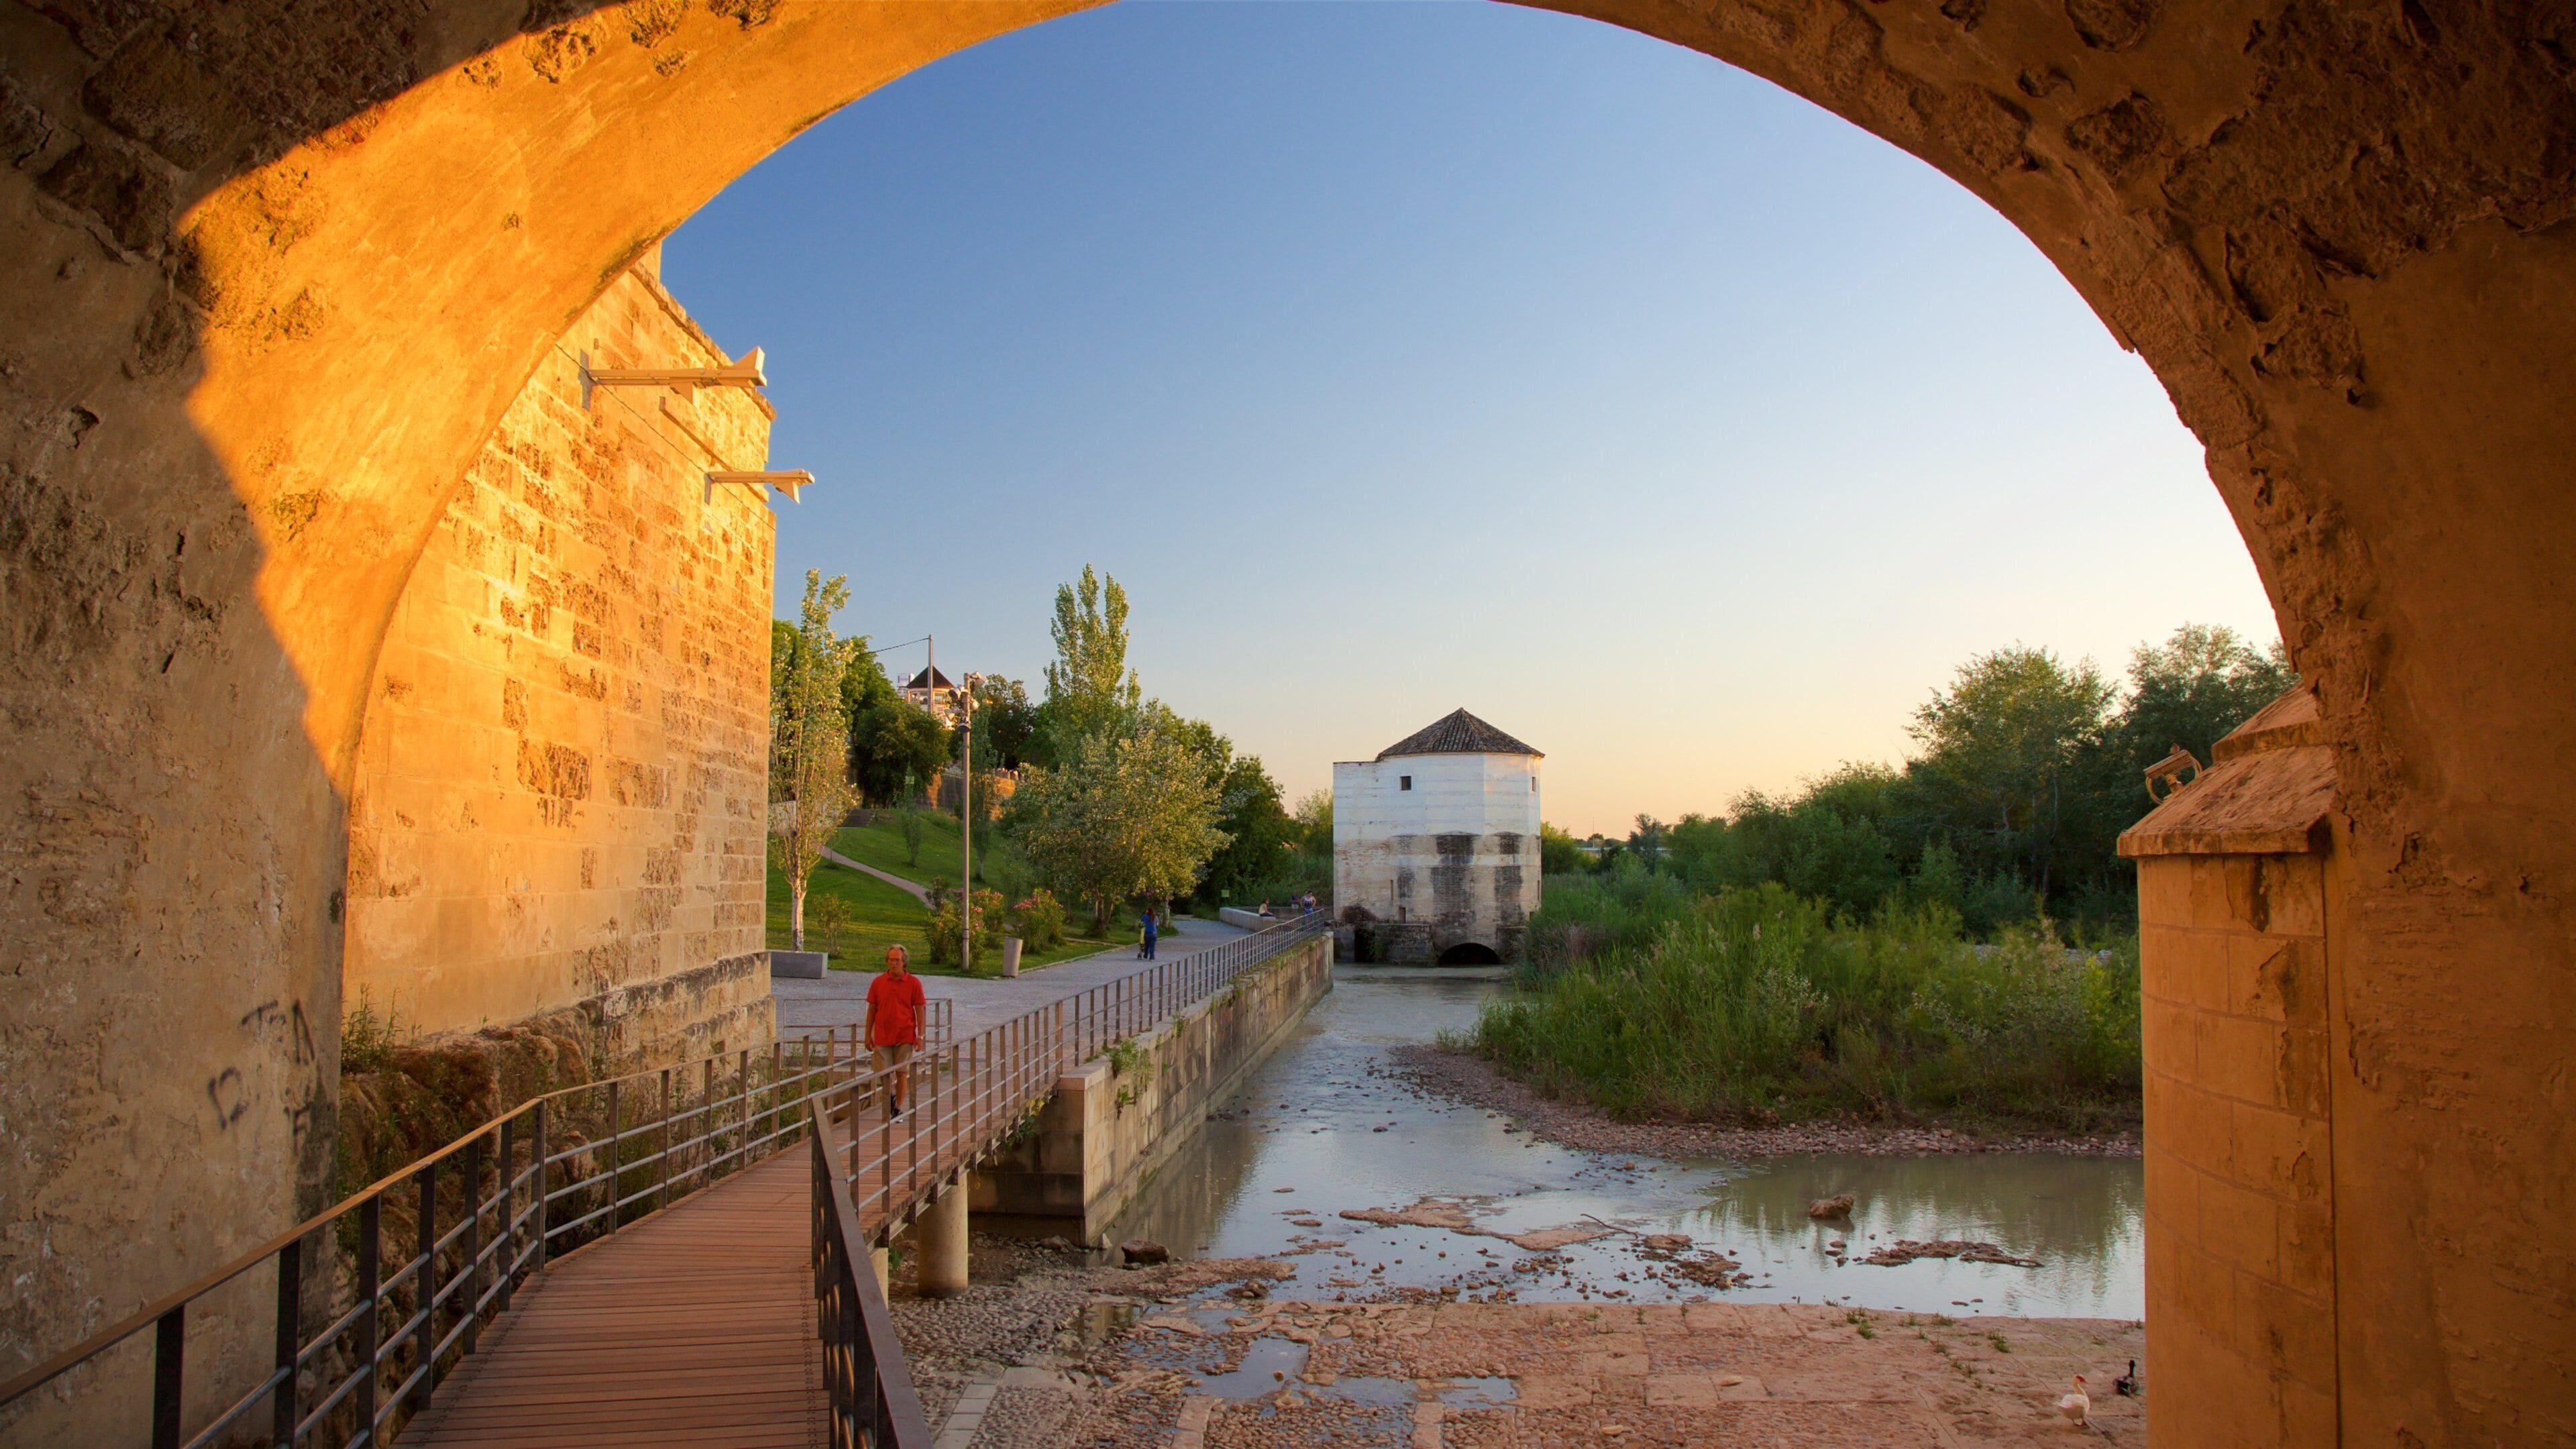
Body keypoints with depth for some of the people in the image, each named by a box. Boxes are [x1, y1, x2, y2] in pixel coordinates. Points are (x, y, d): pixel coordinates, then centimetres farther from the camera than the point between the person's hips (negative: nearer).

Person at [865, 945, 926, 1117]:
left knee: (902, 1072, 1)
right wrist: (868, 1035, 6)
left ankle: (899, 1107, 12)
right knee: (884, 1072, 3)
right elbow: (872, 1009, 8)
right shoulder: (878, 982, 3)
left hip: (905, 1036, -1)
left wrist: (920, 1035, -5)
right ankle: (891, 1095, 30)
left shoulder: (914, 983, -2)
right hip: (883, 1035, 1)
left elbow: (919, 1010, 0)